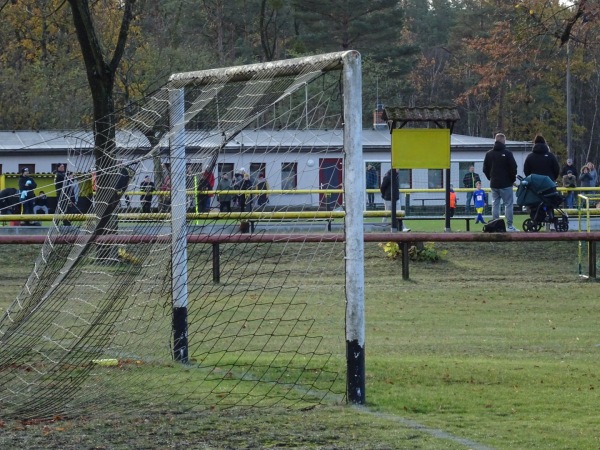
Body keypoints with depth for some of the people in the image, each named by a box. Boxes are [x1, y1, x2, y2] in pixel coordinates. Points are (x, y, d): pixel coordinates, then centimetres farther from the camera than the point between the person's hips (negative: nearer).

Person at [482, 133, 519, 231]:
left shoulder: (488, 154, 6)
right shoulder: (507, 153, -10)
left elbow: (485, 169, 10)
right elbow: (513, 168, -9)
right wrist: (513, 179, 6)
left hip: (494, 184, 5)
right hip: (506, 184, -5)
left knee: (495, 205, 9)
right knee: (508, 204, -1)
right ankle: (509, 226, -6)